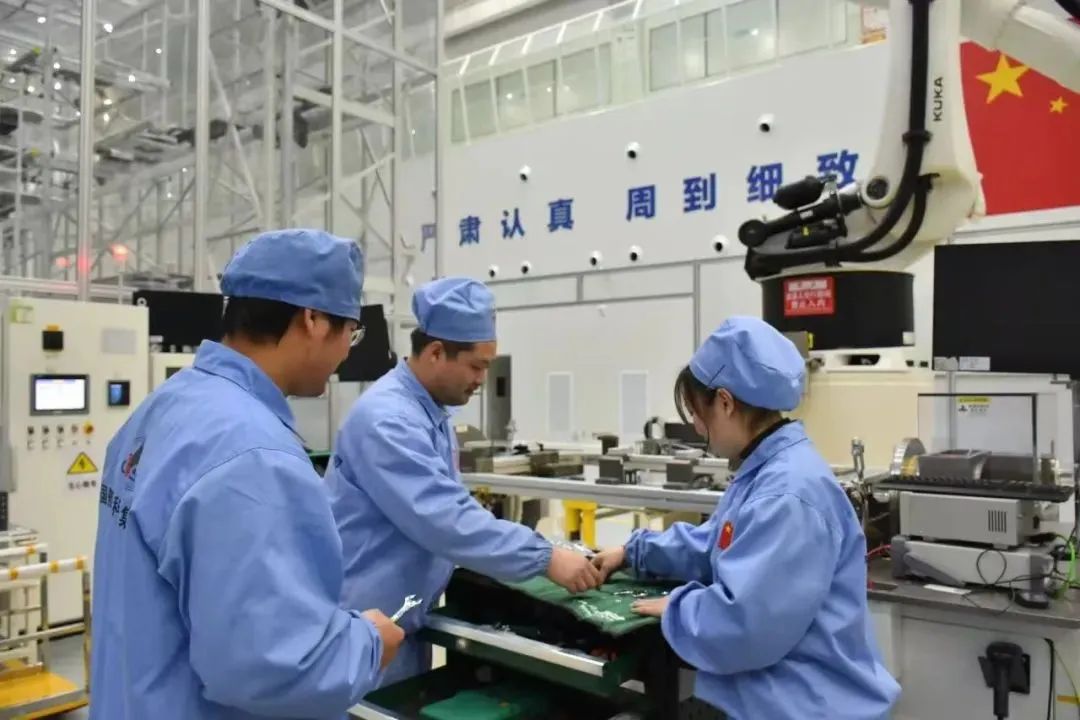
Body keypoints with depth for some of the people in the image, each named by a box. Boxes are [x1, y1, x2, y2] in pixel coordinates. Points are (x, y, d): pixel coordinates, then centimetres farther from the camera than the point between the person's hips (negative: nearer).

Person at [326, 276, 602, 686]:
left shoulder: (431, 413, 9)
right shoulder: (388, 418, -24)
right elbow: (443, 519, -31)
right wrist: (545, 559, -28)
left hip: (402, 618, 9)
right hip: (367, 625, -9)